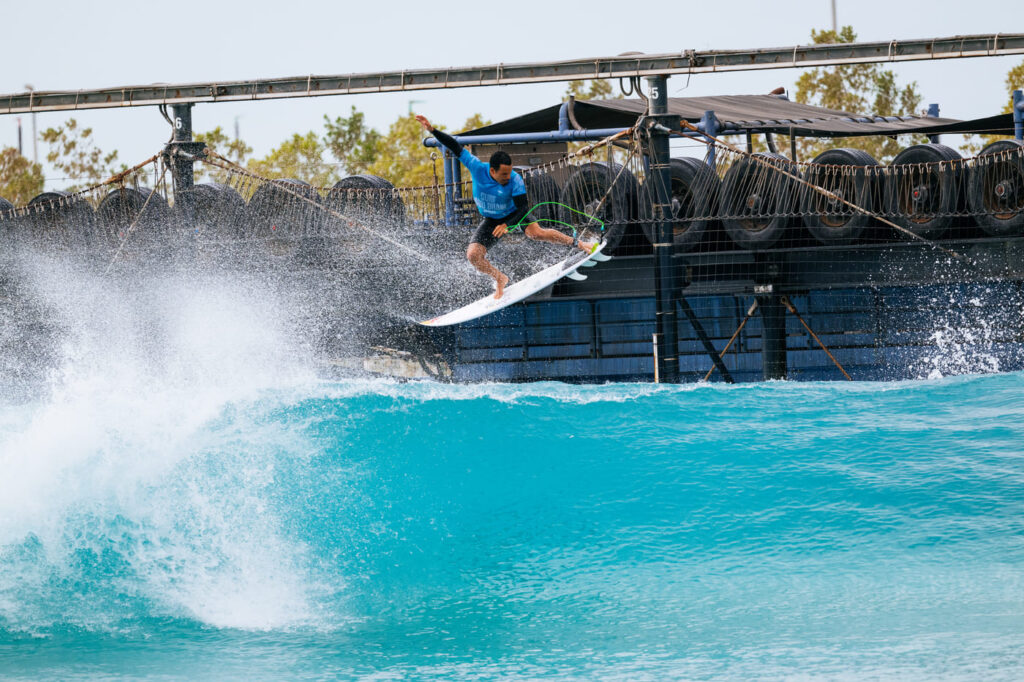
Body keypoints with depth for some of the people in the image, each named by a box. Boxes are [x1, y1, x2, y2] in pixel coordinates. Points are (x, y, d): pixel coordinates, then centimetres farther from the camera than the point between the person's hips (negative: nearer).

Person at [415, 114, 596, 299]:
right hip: (490, 220, 3)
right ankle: (500, 278, 14)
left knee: (536, 233, -30)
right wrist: (432, 130, -27)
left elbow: (524, 209, -27)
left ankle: (577, 243, -8)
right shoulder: (477, 168, -27)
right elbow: (455, 147, -20)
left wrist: (506, 225, -41)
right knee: (473, 255, -14)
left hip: (513, 214, -3)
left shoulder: (515, 180, -31)